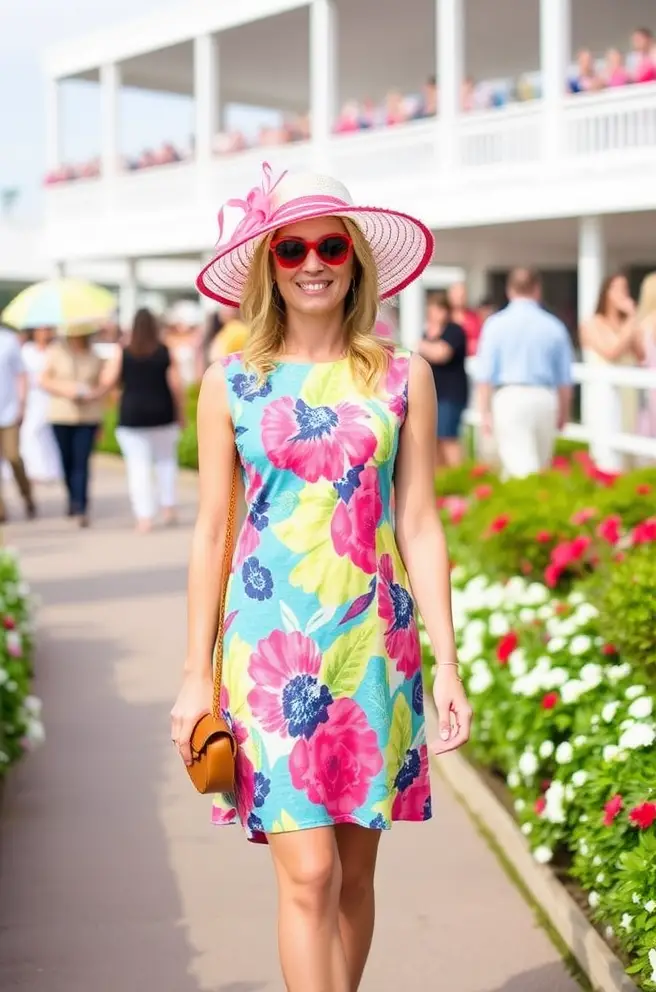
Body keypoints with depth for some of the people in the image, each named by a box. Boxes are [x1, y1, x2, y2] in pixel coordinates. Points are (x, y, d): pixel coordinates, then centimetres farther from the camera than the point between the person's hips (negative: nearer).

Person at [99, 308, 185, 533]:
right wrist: (181, 413, 6)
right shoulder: (165, 353, -3)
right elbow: (176, 385, -5)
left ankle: (145, 516, -6)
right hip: (162, 415, 1)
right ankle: (168, 506, 14)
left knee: (138, 466, 0)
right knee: (165, 459, 19)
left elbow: (107, 383, -6)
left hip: (131, 415, -1)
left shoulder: (123, 354, -4)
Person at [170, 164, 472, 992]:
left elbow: (419, 525, 4)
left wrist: (447, 664, 1)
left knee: (355, 868, 9)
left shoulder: (402, 377, 3)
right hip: (269, 642, -1)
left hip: (374, 642, 2)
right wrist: (197, 675, 3)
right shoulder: (230, 384, 1)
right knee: (308, 872, -6)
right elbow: (211, 531, 4)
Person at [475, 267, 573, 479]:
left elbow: (485, 374, -4)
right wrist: (564, 412, 21)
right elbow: (564, 378, 10)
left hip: (510, 396, -3)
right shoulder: (554, 326, 5)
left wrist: (485, 411, 1)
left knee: (520, 464, -8)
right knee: (540, 464, 14)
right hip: (544, 398, 3)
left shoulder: (496, 324, -1)